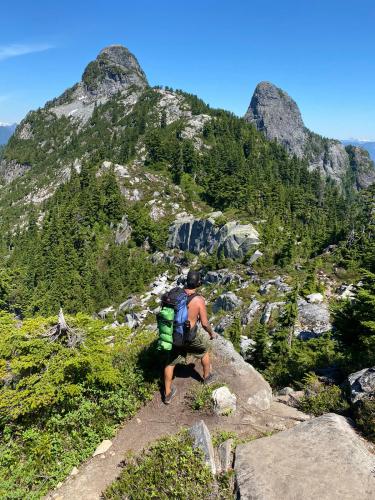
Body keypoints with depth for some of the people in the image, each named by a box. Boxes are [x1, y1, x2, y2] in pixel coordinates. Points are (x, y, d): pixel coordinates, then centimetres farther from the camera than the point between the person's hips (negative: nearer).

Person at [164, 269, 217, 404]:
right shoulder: (199, 300, -24)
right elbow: (205, 323, -17)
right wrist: (212, 333, 4)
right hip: (190, 336, -3)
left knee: (170, 362, 20)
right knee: (204, 351, 28)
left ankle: (168, 394, 32)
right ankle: (207, 377, 51)